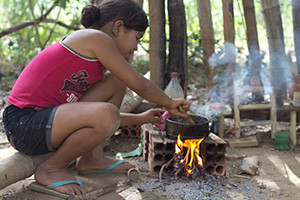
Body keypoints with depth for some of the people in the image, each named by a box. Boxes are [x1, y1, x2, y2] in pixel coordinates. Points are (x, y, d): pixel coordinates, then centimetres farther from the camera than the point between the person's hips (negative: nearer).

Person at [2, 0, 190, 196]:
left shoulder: (96, 63, 18)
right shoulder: (97, 38, -10)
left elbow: (100, 118, 24)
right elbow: (139, 85, -8)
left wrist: (140, 118, 27)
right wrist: (170, 103, 9)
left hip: (44, 117, 10)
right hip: (23, 123, -10)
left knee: (115, 82, 10)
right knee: (106, 116, -32)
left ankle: (92, 158, 11)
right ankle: (51, 169, -7)